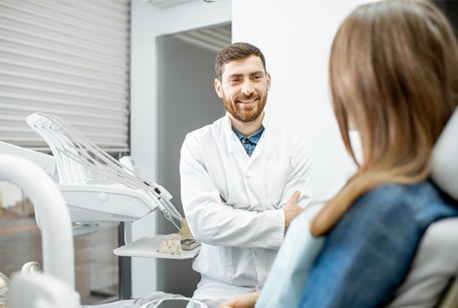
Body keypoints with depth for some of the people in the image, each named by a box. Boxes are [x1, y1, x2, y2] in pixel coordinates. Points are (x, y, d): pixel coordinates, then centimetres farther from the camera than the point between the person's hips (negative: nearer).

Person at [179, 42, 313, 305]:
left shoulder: (295, 149, -2)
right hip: (220, 289, 0)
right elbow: (202, 221, -14)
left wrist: (224, 214, -9)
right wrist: (279, 221, -13)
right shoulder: (197, 144, -2)